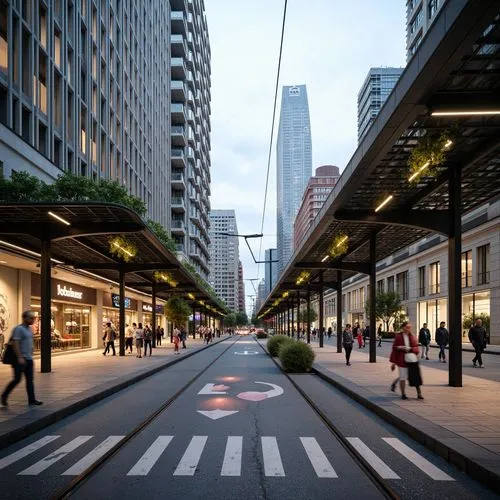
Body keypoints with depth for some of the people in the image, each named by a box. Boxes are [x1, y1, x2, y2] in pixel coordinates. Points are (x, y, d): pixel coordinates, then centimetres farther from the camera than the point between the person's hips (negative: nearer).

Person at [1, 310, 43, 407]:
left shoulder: (29, 329, 13)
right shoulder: (19, 329, -12)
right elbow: (15, 344, -19)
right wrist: (20, 357, -23)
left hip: (29, 359, 8)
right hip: (21, 359, -8)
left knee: (30, 380, 5)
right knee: (17, 379, -3)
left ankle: (32, 400, 6)